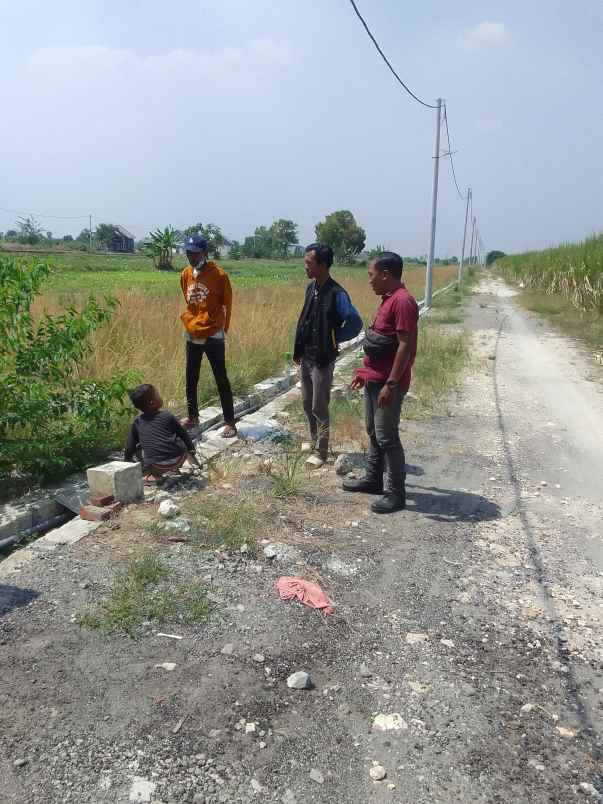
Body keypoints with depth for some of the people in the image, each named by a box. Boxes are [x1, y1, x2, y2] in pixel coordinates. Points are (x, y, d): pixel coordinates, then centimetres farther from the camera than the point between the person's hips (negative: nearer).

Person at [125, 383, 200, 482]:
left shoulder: (137, 422, 6)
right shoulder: (167, 416, 2)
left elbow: (130, 446, 12)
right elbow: (184, 434, 11)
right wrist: (191, 450, 25)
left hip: (156, 466, 0)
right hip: (177, 460, 0)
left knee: (138, 448, 23)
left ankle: (154, 474, 12)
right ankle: (174, 467, 21)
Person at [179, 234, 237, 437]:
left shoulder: (219, 275, -11)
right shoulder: (186, 274, 5)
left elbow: (226, 305, -4)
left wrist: (221, 329, -2)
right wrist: (189, 323, 12)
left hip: (213, 336, -6)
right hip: (192, 336, 6)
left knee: (221, 380, -1)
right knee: (191, 379, 13)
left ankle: (230, 423, 6)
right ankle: (192, 417, 28)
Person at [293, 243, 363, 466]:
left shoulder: (337, 294, -19)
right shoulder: (311, 288, 5)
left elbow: (355, 323, -19)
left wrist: (334, 340, -9)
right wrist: (298, 351, 14)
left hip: (322, 360, -7)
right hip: (305, 357, 8)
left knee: (319, 407, 1)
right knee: (307, 404, 18)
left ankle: (321, 451, 15)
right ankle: (314, 439, 37)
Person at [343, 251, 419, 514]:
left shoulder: (402, 301, -18)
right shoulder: (388, 299, 13)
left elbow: (406, 346, -23)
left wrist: (390, 384, -24)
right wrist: (365, 371, 22)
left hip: (387, 383, -10)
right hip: (374, 380, 10)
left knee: (387, 437, -3)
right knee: (374, 432, 18)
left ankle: (395, 493, 8)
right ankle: (373, 479, 32)